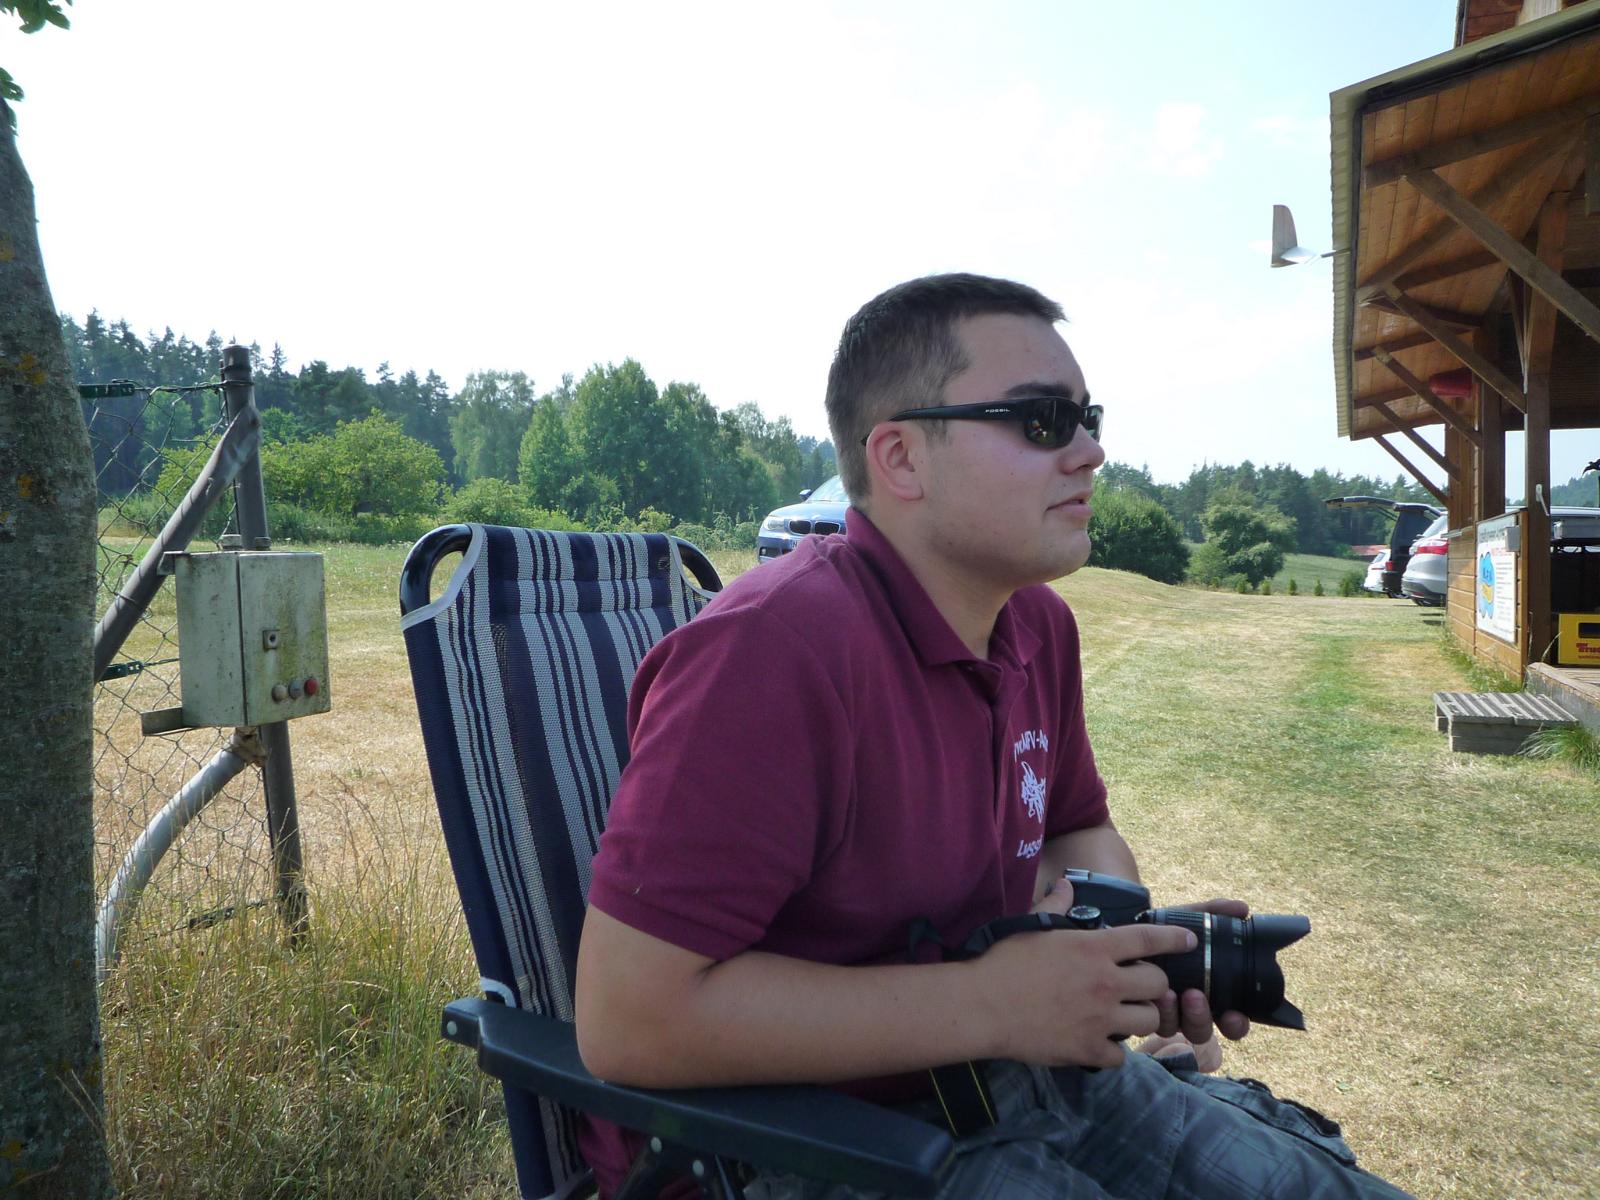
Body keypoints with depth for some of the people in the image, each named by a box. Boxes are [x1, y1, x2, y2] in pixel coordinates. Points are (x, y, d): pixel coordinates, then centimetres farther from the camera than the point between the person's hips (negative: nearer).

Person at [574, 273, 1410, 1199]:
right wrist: (993, 1003, -25)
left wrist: (1137, 942, -7)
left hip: (1008, 1070, 8)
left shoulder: (1039, 622, 1)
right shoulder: (779, 646, -27)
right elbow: (629, 1021, -29)